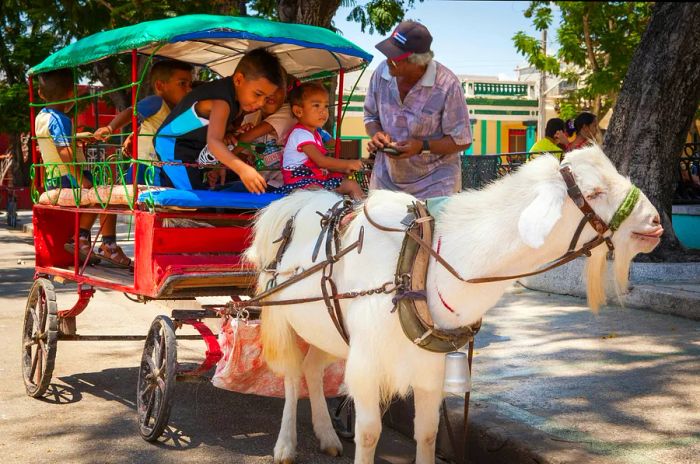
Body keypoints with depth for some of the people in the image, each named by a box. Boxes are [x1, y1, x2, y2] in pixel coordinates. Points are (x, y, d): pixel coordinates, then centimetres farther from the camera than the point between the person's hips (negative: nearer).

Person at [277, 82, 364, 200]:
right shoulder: (300, 134, -15)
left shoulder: (315, 134, 19)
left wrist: (344, 169, 1)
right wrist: (348, 164, -19)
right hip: (301, 182, -11)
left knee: (352, 185, 5)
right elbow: (321, 161, -24)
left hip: (319, 179, 11)